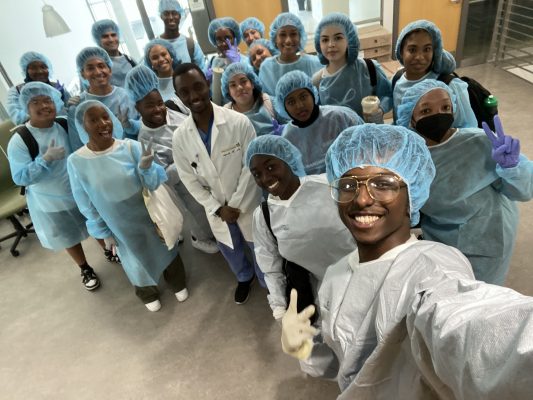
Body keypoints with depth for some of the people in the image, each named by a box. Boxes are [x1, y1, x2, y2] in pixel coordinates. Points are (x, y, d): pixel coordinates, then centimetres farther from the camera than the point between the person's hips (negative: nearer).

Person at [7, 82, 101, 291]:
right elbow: (20, 178, -22)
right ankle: (85, 269, 43)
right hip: (51, 204, -2)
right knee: (69, 238, 19)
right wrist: (46, 158, -33)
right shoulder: (19, 141, -20)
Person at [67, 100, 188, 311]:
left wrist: (146, 168, -35)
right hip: (121, 227, 0)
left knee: (164, 249, 21)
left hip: (149, 215, 0)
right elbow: (86, 205, -6)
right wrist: (103, 233, 0)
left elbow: (153, 185, -14)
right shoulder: (76, 162, -17)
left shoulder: (131, 147, -20)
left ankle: (177, 283, 52)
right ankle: (148, 293, 53)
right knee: (137, 258, 23)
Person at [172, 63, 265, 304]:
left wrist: (236, 204, -16)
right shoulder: (180, 137, -11)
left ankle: (268, 282, 49)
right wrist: (218, 208, -10)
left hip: (247, 202, -3)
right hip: (215, 208, 3)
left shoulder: (239, 122, -21)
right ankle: (244, 278, 58)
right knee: (229, 249, 26)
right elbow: (190, 180, -5)